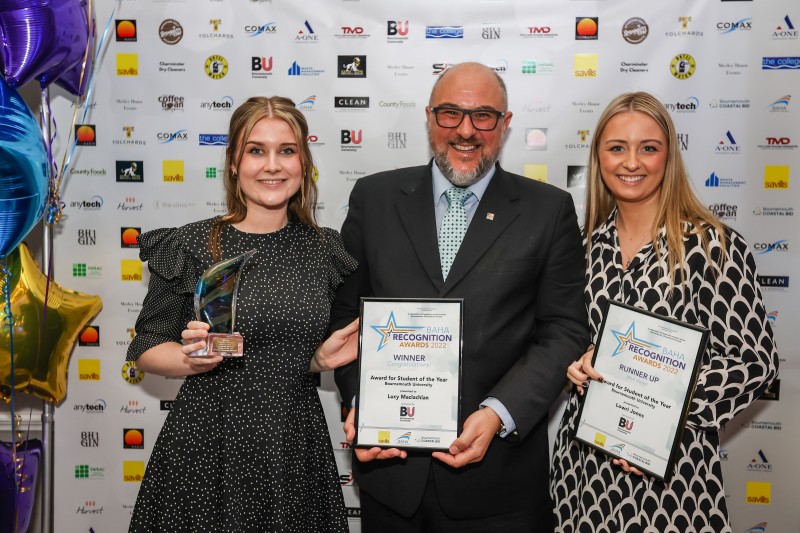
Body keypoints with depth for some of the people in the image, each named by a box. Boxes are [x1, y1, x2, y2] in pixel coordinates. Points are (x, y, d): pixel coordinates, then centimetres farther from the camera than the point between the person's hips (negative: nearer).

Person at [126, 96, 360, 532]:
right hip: (207, 445, -3)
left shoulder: (323, 249, 3)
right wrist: (193, 359, -19)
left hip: (296, 443, 3)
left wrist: (321, 358, -4)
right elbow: (146, 349, -1)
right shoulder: (191, 246, -8)